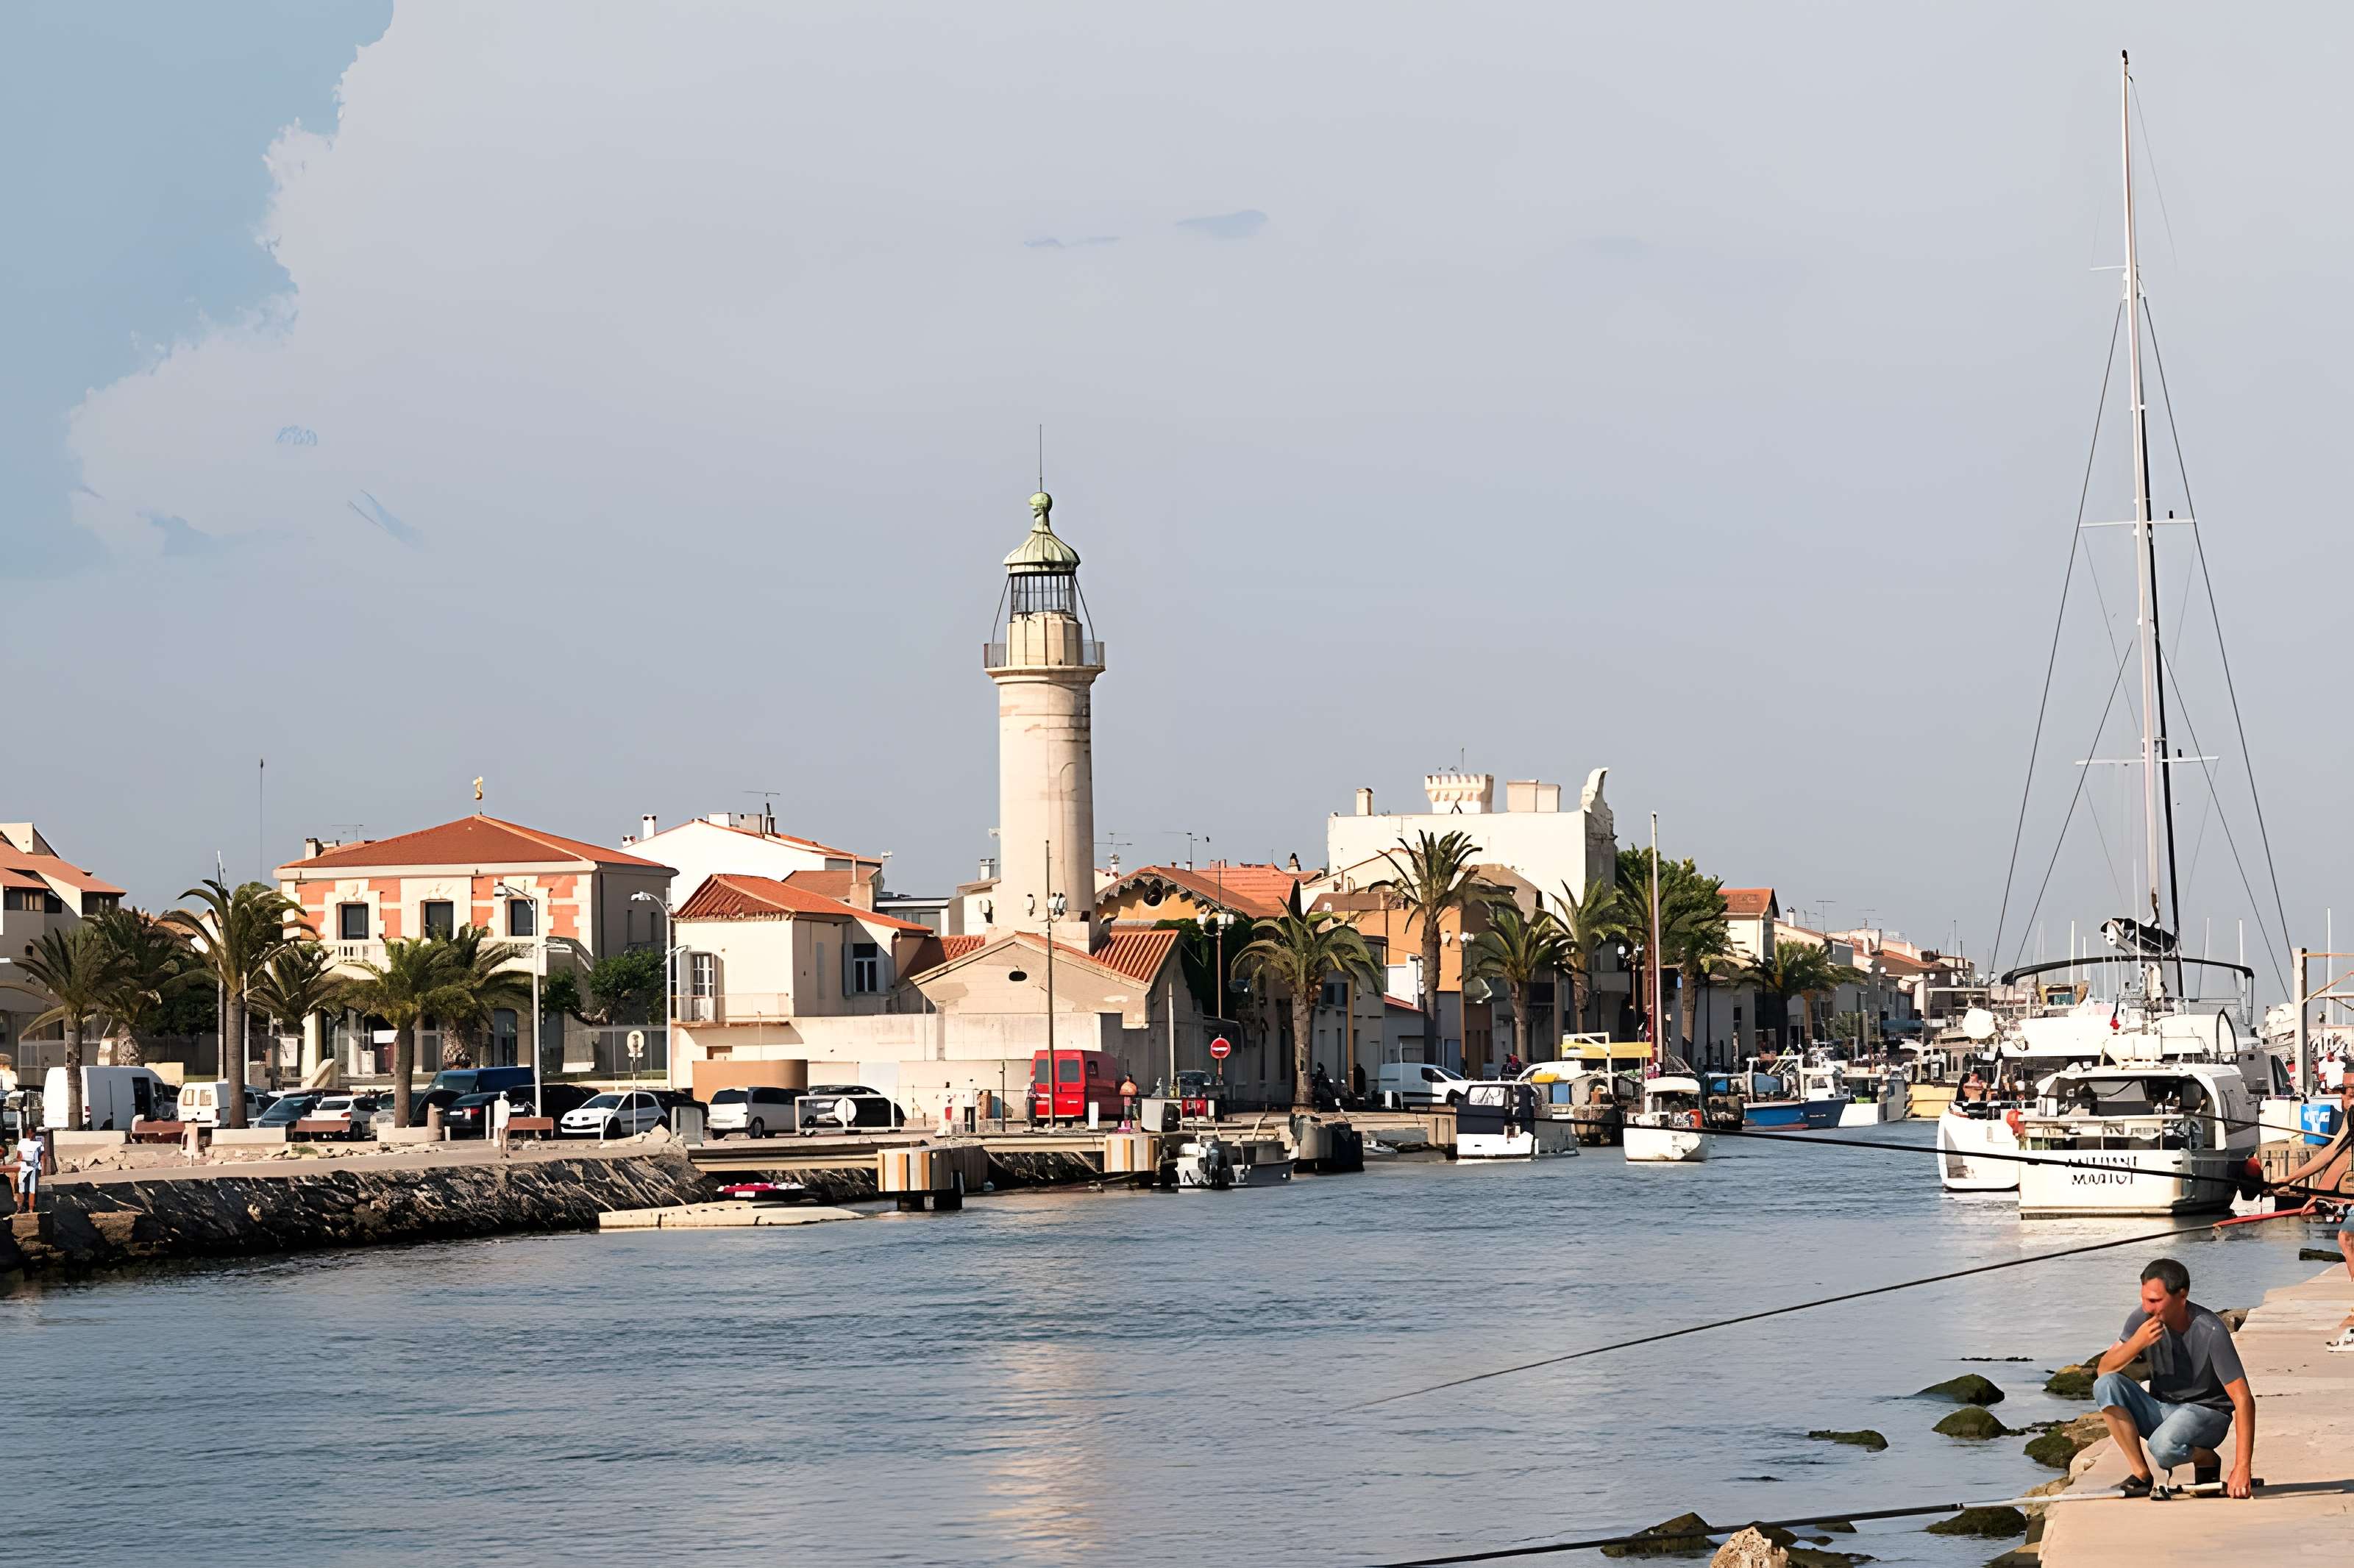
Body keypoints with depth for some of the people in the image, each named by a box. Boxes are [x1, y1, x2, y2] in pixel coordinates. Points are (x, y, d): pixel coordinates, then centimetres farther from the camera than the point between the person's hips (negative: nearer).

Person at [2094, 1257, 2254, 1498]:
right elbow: (2105, 1369, -8)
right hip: (2160, 1410, 5)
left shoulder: (2210, 1331, -24)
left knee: (2164, 1446, -37)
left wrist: (2242, 1468, -34)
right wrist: (2137, 1343, -29)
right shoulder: (2143, 1319, -10)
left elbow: (2243, 1399, -26)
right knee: (2106, 1385, -22)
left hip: (2205, 1413, -5)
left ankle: (2207, 1459, -1)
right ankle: (2142, 1475, -14)